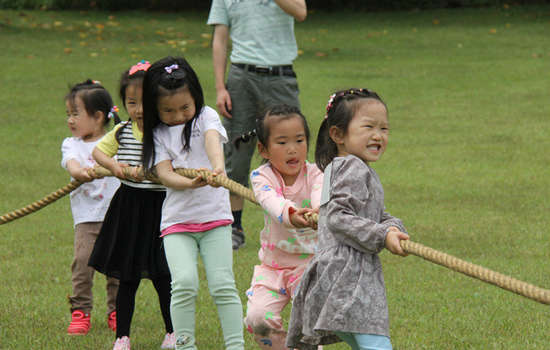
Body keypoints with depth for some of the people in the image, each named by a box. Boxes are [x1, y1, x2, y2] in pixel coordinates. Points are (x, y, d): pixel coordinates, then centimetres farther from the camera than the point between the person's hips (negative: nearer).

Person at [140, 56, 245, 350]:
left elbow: (213, 140, -21)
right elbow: (164, 174, -8)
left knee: (222, 285, -7)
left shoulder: (206, 117, 2)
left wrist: (217, 167, -44)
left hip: (215, 216, -1)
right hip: (177, 220, 1)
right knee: (184, 283, -15)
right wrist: (190, 183, -30)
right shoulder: (158, 134, 5)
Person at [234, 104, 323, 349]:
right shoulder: (262, 177, -9)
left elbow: (320, 194, -32)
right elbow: (271, 200, -32)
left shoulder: (314, 174, -8)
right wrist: (291, 214, -56)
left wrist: (320, 210, -58)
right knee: (258, 317, -15)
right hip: (272, 265, 1)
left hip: (309, 262, -1)